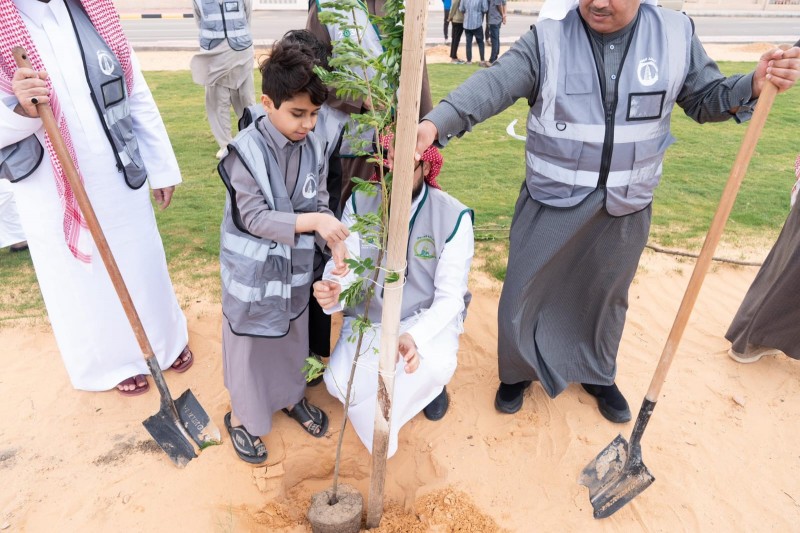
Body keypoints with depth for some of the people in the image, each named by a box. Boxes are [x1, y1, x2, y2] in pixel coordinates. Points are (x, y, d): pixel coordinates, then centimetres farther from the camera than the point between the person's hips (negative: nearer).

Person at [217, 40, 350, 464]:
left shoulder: (312, 146, -4)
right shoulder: (245, 151, -20)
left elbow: (320, 204, -1)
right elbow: (254, 217, -22)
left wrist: (337, 242, -17)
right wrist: (312, 221, -31)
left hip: (296, 268, 5)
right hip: (253, 273, -5)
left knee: (293, 337, 23)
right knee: (249, 344, 13)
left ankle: (290, 397, 48)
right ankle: (241, 417, 37)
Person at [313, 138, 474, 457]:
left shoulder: (454, 217, -17)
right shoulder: (359, 203, -11)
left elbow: (450, 296, -18)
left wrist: (415, 336, -37)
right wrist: (333, 291, -39)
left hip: (427, 315, -2)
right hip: (369, 315, 3)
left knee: (435, 366, -33)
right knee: (338, 382, -18)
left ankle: (429, 384, 8)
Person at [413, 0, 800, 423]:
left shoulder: (675, 35, -3)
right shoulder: (549, 37, -11)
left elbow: (704, 98, 7)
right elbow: (492, 85, -24)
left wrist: (754, 85, -15)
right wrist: (436, 123, -40)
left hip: (625, 206, 2)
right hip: (551, 200, -2)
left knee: (607, 295, 19)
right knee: (523, 289, 6)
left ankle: (598, 375, 45)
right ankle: (517, 372, 35)